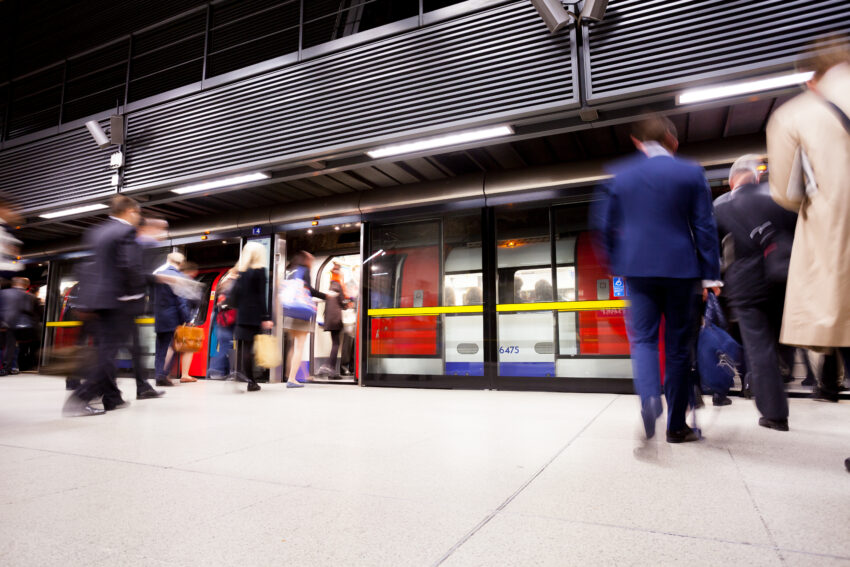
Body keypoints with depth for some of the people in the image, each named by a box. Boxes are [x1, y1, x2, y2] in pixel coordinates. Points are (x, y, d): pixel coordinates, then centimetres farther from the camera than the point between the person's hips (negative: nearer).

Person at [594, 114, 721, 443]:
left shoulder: (620, 175, 5)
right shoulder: (691, 173, 1)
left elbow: (604, 225, 6)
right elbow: (704, 227, -2)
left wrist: (615, 264, 17)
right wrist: (710, 274, 2)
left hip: (638, 268, 1)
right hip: (680, 268, 0)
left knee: (643, 339, 7)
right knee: (678, 346, 8)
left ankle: (649, 397, -23)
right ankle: (676, 426, 16)